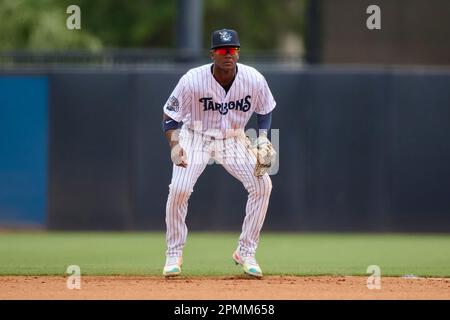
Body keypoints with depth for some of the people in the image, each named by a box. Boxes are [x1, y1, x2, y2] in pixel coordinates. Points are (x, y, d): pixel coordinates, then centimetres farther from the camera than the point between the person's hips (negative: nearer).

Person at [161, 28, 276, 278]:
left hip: (233, 140, 2)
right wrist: (174, 146, -31)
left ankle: (245, 252, 1)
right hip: (196, 138, -2)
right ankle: (174, 254, -2)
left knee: (262, 185, -14)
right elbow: (170, 116, -15)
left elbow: (265, 111, 2)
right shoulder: (193, 80, -26)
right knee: (179, 188, -22)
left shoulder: (254, 80, -18)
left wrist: (262, 141, -13)